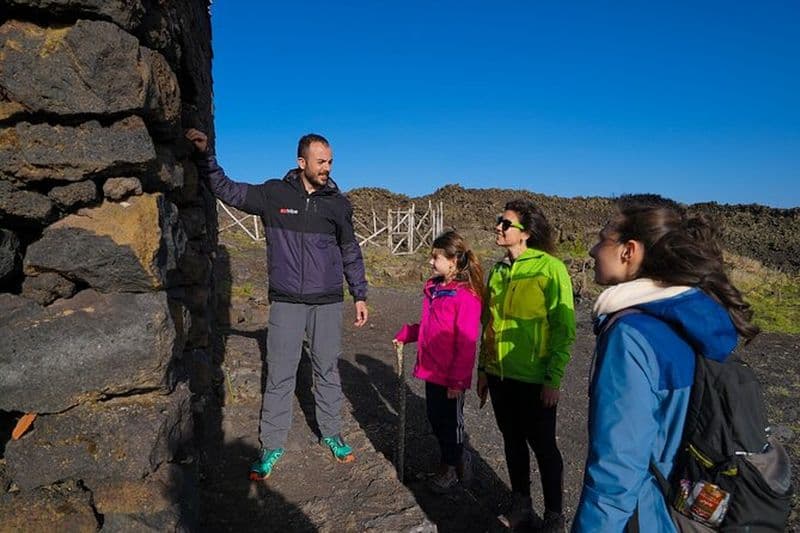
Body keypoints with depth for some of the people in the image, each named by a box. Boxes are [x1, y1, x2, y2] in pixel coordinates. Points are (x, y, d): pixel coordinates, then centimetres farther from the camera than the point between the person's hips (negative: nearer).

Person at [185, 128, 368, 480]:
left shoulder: (338, 202, 3)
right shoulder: (273, 194, -1)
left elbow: (351, 252, 10)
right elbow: (227, 190, 5)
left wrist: (360, 296, 10)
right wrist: (206, 155, -8)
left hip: (328, 303, 1)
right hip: (286, 303, -1)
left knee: (328, 371, 12)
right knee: (279, 375, 3)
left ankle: (332, 434, 29)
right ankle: (272, 445, 19)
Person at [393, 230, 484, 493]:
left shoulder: (466, 296, -20)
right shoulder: (433, 288, 5)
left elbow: (466, 343, -19)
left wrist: (457, 380, -18)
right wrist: (405, 335, 7)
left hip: (451, 378, -8)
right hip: (431, 371, 8)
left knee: (450, 422, 11)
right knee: (435, 419, 18)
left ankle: (451, 470, 34)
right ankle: (458, 457, 41)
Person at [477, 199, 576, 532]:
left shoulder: (550, 268, -12)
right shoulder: (498, 271, 6)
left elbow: (564, 329, -12)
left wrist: (554, 379, -14)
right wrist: (483, 369, 11)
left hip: (534, 378, -6)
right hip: (500, 375, 6)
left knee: (543, 446, 11)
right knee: (512, 441, 19)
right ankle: (521, 505, 39)